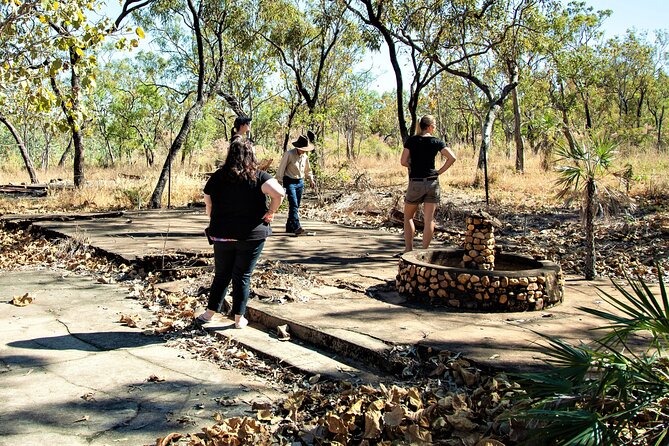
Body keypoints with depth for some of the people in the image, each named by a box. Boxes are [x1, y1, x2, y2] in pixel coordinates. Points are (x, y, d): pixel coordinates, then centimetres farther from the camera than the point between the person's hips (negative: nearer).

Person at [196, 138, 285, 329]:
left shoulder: (217, 177, -1)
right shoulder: (258, 177, -9)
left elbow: (208, 207, 3)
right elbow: (279, 193, -24)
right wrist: (271, 212, -10)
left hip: (222, 236, 2)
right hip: (252, 236, -2)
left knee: (221, 275, 17)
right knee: (242, 276, 9)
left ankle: (209, 313, 21)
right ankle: (239, 318, 16)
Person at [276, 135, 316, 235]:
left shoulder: (305, 156, 7)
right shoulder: (289, 154, -13)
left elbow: (307, 169, 24)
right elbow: (281, 168, -10)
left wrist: (311, 180, 16)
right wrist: (279, 182, -11)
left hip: (300, 182, 7)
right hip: (290, 182, -7)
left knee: (296, 206, 8)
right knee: (294, 204, -17)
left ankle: (289, 227, 17)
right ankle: (297, 227, -24)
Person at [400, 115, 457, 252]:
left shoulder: (411, 140, -2)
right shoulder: (436, 141, 0)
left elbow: (403, 161, -5)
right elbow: (452, 157, -9)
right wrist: (440, 171, 1)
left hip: (416, 183, -1)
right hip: (432, 183, 1)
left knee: (408, 217, 14)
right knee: (429, 219, 4)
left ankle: (409, 249, 10)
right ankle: (424, 251, 5)